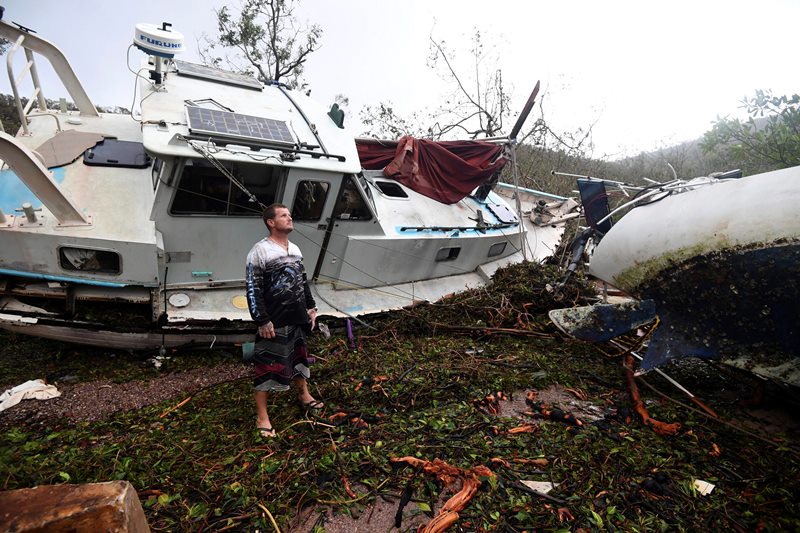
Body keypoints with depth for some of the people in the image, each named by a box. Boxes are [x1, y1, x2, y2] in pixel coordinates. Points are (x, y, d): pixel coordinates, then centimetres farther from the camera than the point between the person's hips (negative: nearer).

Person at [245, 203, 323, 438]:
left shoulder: (295, 249, 10)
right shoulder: (260, 251, -13)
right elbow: (253, 290, -16)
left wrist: (310, 308, 15)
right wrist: (262, 321, -18)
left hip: (297, 318, 8)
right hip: (275, 322, -7)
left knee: (299, 357, 23)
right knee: (268, 366, 1)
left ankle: (304, 395, 44)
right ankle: (262, 417, 14)